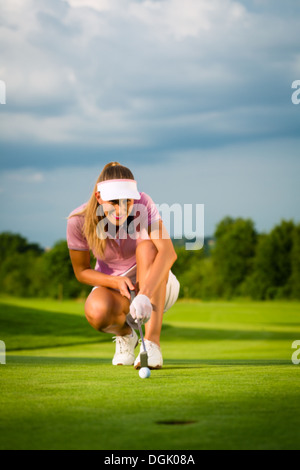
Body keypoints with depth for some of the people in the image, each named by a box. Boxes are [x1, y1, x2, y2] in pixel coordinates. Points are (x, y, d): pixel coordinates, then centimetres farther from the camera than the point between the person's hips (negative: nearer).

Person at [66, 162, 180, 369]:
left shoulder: (144, 204, -24)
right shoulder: (79, 221, -20)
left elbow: (169, 252, -37)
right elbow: (81, 271, -6)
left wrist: (145, 294, -52)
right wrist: (117, 282, -25)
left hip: (157, 287, 0)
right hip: (112, 285, 0)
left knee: (147, 246, -34)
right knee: (97, 312, -36)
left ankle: (152, 341, -34)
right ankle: (125, 334, 3)